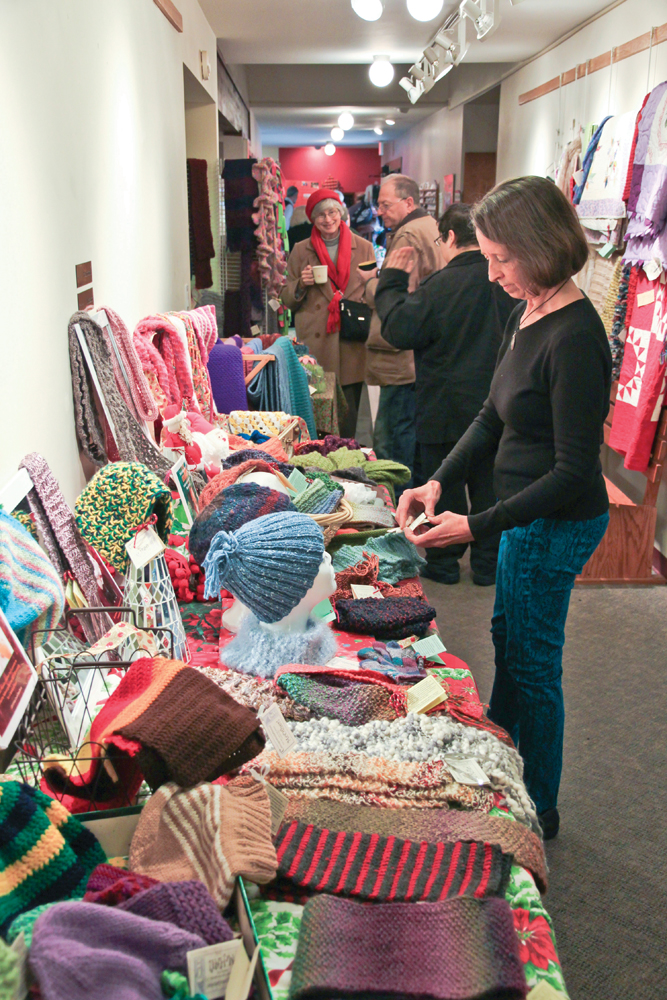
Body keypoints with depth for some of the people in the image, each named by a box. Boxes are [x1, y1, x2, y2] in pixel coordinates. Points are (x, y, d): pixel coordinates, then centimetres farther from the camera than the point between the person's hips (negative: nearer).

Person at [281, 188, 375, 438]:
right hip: (315, 345, 0)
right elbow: (287, 300, 13)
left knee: (348, 419, -1)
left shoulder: (363, 247, 11)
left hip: (352, 345, 0)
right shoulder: (301, 251, 11)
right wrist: (301, 284, -5)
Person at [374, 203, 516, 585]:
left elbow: (399, 331, -12)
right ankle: (488, 563, 24)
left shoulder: (442, 285, -17)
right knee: (489, 486, 14)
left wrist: (392, 282, -2)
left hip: (447, 410, -4)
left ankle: (444, 563, 21)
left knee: (445, 487, 9)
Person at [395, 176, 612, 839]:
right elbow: (493, 417, 9)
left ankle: (538, 810, 29)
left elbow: (574, 472, -25)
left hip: (556, 524, -9)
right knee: (507, 635, 24)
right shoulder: (527, 314, 3)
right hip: (527, 514, 9)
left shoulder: (574, 338, -26)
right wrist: (438, 481, -3)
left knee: (532, 662, 7)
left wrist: (478, 527, -25)